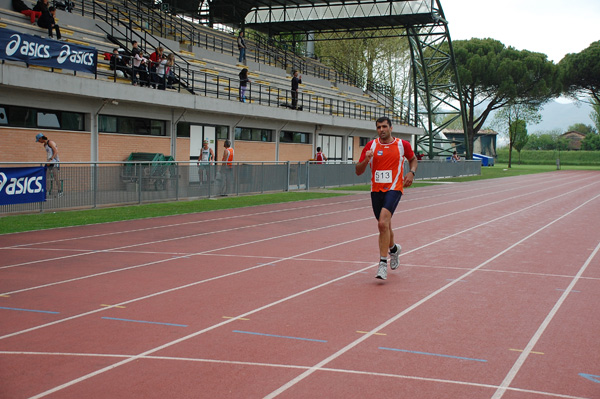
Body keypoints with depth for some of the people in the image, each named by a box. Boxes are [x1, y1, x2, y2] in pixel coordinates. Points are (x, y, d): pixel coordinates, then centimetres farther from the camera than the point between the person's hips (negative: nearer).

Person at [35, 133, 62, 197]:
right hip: (49, 163, 9)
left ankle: (60, 191, -6)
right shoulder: (45, 145, 19)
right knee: (46, 178, 1)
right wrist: (47, 161, 13)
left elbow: (56, 152, -15)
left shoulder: (50, 142, -7)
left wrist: (50, 160, -20)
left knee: (56, 177, -11)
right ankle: (49, 191, 5)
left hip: (55, 162, -8)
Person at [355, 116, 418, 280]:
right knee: (384, 225, 16)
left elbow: (413, 160, 21)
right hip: (376, 190, 4)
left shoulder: (402, 145, 1)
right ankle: (393, 248, 49)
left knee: (383, 223, -23)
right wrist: (366, 160, -17)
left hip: (394, 188, -4)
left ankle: (383, 263, -19)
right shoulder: (371, 145, 3)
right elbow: (358, 171, 3)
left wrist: (411, 172, 1)